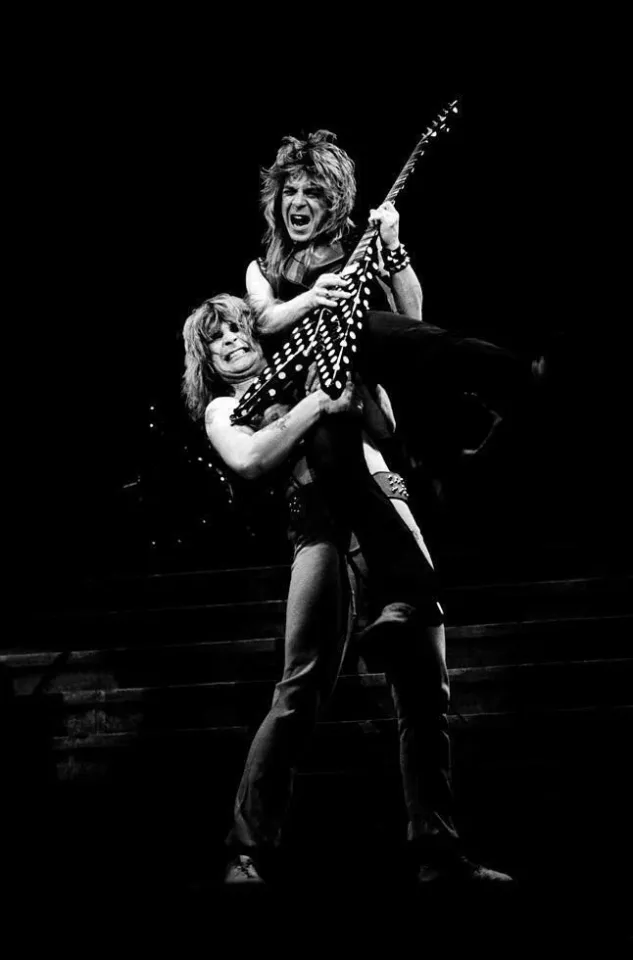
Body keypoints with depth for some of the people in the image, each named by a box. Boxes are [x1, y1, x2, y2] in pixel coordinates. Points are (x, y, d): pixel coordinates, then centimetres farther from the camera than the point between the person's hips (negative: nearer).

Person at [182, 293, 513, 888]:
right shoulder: (221, 409, 20)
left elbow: (384, 429, 22)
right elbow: (247, 462, -3)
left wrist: (354, 384, 8)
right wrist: (316, 404, -3)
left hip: (385, 506, 3)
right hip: (319, 523, -3)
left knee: (425, 690, -6)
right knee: (300, 693, -18)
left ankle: (438, 855, -4)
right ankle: (250, 855, -15)